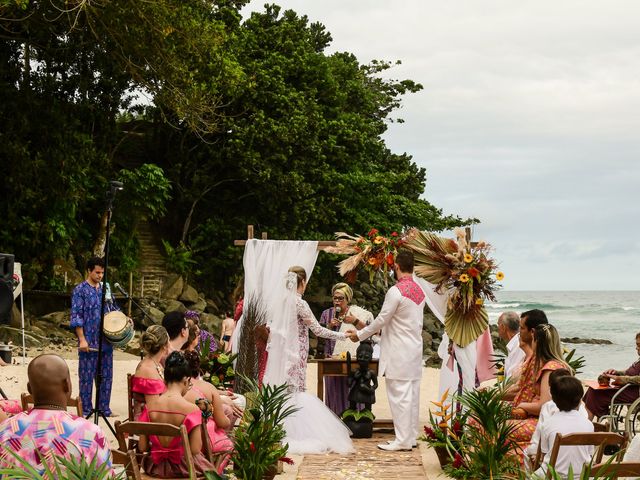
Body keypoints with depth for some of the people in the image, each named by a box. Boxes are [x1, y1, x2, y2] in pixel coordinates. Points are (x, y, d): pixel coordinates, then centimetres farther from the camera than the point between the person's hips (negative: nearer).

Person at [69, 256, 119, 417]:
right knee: (87, 376, 2)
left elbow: (113, 308, 22)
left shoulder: (105, 288, 11)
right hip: (89, 341, -6)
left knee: (106, 375, 10)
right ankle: (86, 409, 10)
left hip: (106, 340, 6)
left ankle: (104, 407, 19)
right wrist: (82, 340, -16)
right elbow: (76, 317, -11)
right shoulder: (80, 290, -7)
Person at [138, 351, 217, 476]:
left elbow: (142, 447, -4)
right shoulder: (191, 409, -19)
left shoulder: (150, 406, -8)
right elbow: (195, 450, -19)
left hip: (155, 466, 4)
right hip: (182, 467, -4)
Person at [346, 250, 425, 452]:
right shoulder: (419, 291, 9)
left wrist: (360, 334, 2)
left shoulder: (396, 291, -16)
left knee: (399, 395, -4)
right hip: (415, 350, 8)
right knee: (412, 394, 11)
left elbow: (381, 320, -12)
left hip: (399, 353, -8)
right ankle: (411, 436, 17)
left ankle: (402, 440, -3)